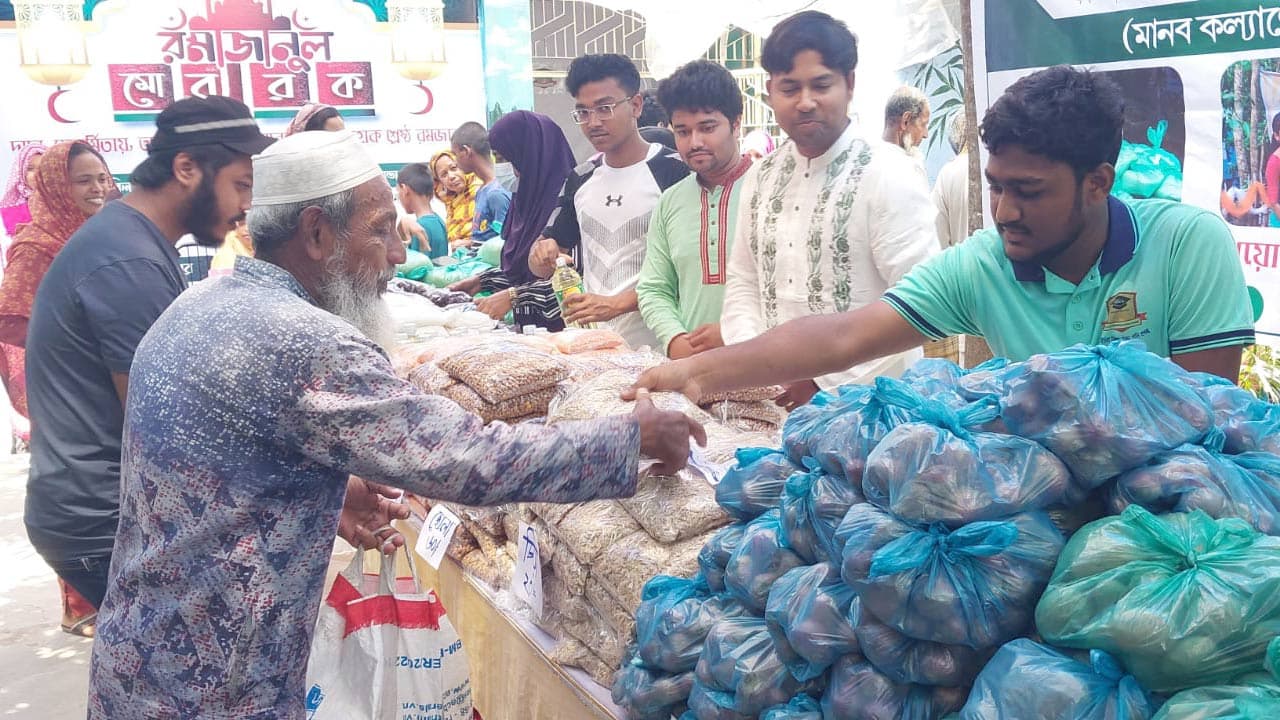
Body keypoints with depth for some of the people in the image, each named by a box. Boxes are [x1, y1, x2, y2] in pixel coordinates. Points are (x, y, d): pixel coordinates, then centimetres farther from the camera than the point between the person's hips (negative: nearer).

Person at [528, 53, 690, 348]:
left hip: (654, 347, -5)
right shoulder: (581, 179, 11)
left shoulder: (675, 172, -8)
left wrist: (618, 303, -20)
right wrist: (542, 254, -8)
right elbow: (541, 267, 16)